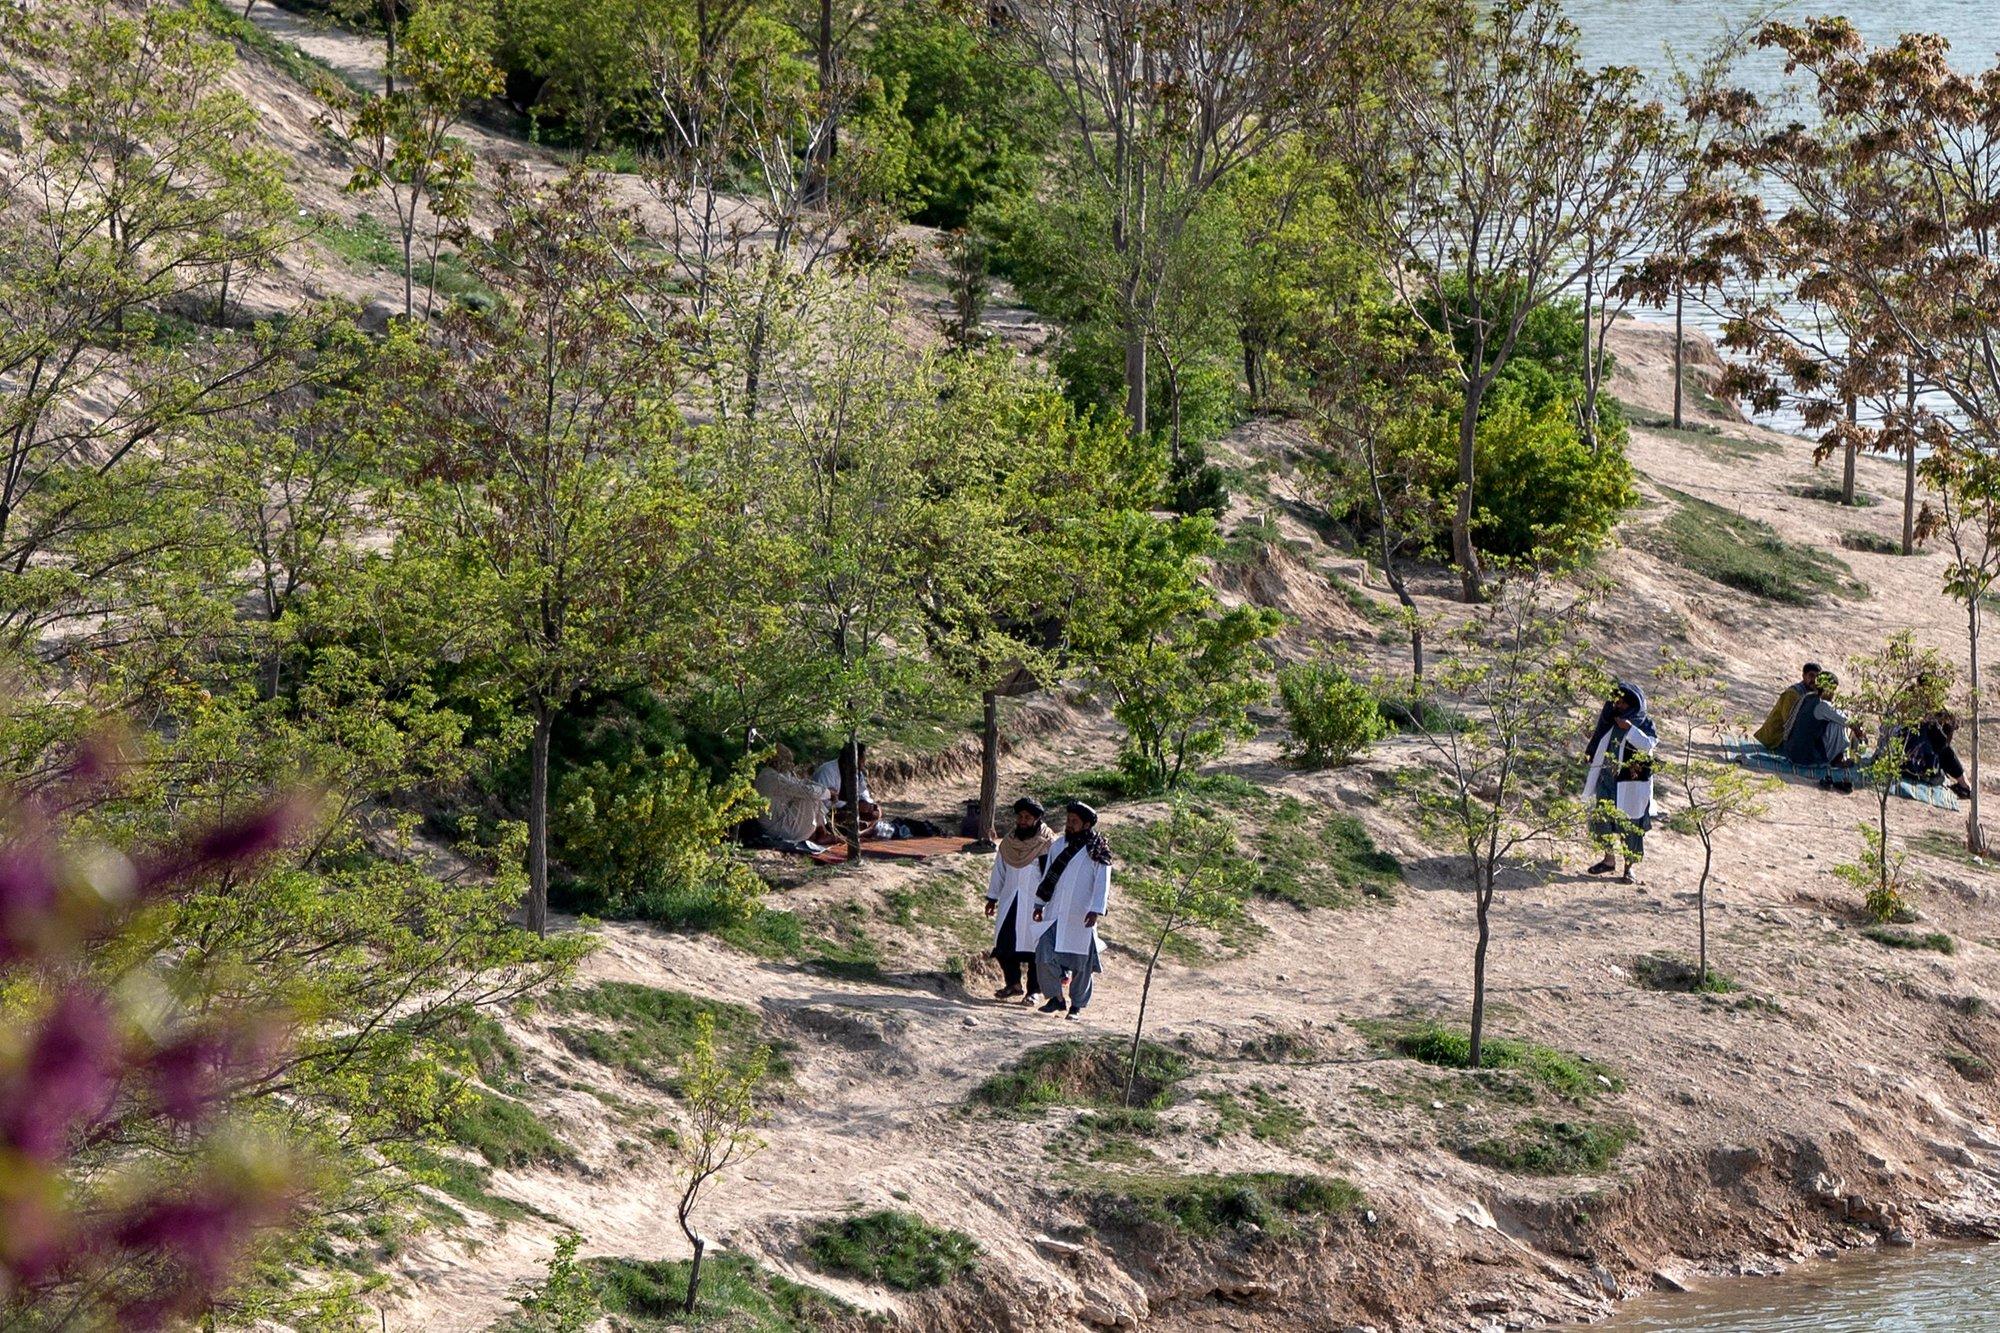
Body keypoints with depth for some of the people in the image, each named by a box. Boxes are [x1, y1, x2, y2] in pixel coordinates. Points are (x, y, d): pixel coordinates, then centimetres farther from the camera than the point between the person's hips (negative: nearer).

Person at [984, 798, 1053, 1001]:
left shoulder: (1046, 844, -8)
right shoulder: (1009, 841, 8)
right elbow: (999, 870, 16)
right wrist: (992, 898, 16)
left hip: (1034, 904, -5)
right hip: (1010, 900, 5)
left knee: (1034, 945, -1)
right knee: (1004, 942, 1)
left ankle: (1033, 989, 9)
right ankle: (1013, 983, 15)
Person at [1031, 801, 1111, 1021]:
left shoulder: (1096, 852, -5)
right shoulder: (1058, 845, 11)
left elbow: (1102, 883, -9)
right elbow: (1048, 876, 19)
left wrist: (1095, 910, -19)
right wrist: (1039, 904, 18)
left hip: (1080, 918, -4)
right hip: (1055, 913, 4)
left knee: (1081, 962, 2)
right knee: (1044, 957, -6)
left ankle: (1078, 1005, 16)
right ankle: (1056, 998, 10)